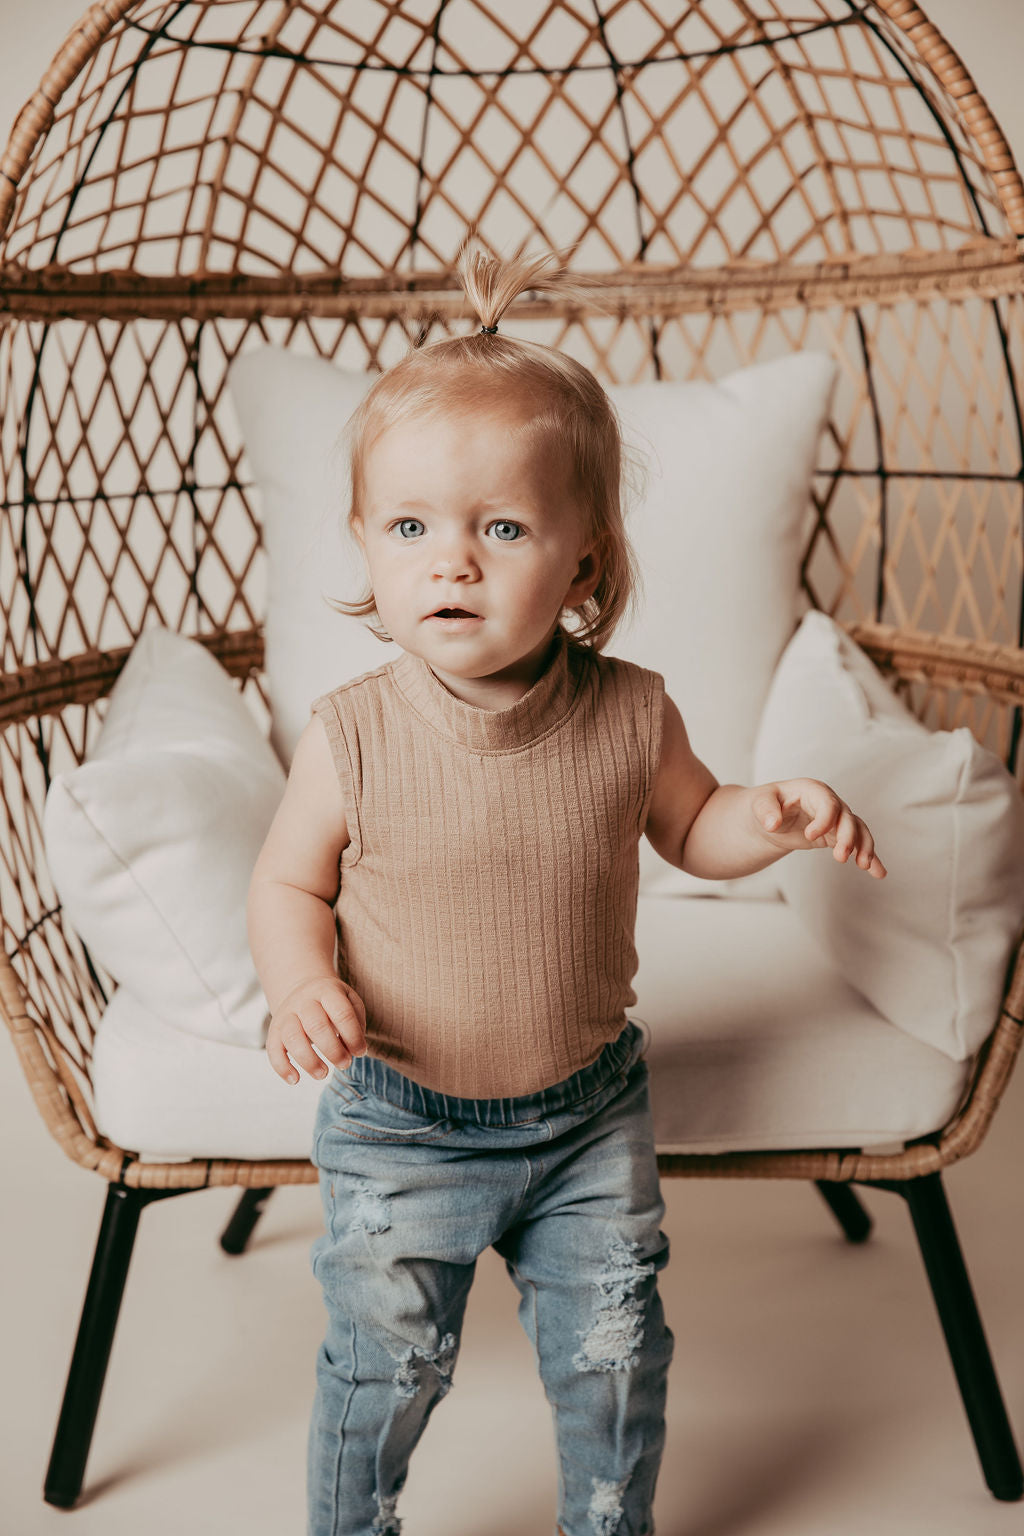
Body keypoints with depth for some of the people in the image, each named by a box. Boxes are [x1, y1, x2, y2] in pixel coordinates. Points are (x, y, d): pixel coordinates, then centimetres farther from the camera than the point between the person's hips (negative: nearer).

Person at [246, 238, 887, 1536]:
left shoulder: (626, 714, -13)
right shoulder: (354, 734, -18)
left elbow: (689, 825, 6)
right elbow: (289, 881, -4)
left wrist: (776, 819, -14)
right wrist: (302, 987, -23)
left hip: (588, 1113, 2)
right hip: (400, 1125, -1)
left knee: (614, 1356, 16)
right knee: (383, 1366, 11)